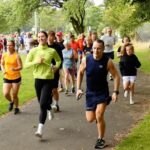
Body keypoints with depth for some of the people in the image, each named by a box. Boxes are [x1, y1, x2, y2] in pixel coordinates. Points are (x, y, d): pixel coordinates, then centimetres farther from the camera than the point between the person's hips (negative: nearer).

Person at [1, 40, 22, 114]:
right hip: (7, 78, 3)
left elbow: (20, 66, -14)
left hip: (16, 77, -3)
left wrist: (15, 69, -35)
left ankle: (16, 108, 31)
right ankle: (11, 102, 24)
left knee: (14, 94, 5)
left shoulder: (16, 56, -12)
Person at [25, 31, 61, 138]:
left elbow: (59, 60, 17)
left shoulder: (52, 51, -2)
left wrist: (56, 67, -2)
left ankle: (40, 129, -11)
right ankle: (50, 110, 53)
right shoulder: (33, 51, 0)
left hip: (48, 80, -3)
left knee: (43, 104, -13)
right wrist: (36, 61, -16)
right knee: (42, 103, 17)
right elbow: (26, 64, -2)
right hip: (38, 79, 3)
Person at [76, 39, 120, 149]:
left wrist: (115, 92, -14)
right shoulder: (86, 60, -10)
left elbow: (116, 76, -7)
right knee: (90, 119, 4)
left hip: (103, 93, -3)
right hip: (90, 93, 3)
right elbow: (80, 73, 6)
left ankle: (101, 140, 8)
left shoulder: (108, 61, -15)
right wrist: (78, 88, 0)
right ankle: (98, 114, 42)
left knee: (99, 116, -15)